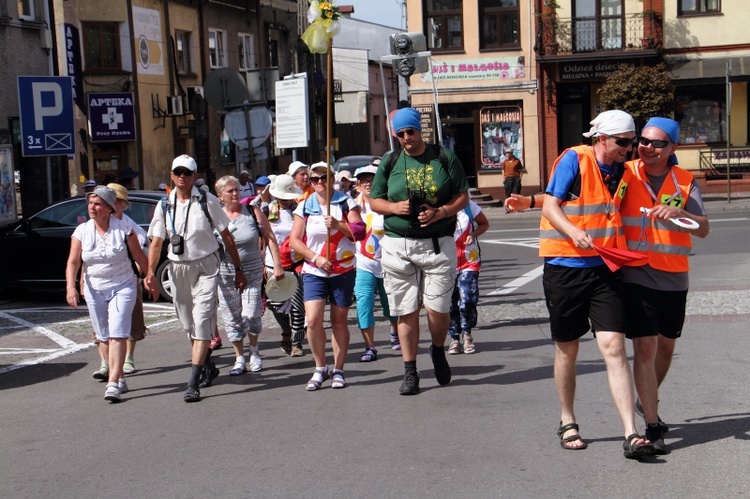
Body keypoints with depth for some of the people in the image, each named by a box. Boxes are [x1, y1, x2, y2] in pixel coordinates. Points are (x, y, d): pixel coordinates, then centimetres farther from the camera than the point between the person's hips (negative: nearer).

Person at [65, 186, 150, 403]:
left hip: (122, 287, -3)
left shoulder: (123, 228, -7)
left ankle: (113, 384, -16)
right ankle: (121, 378, 25)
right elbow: (73, 262, -6)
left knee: (117, 334, -13)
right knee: (105, 337, 9)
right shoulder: (82, 231, -1)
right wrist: (70, 287, -19)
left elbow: (139, 256, 1)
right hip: (95, 290, 3)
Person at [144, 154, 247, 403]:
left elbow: (227, 237, 1)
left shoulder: (207, 201, -3)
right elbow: (156, 242, 2)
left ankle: (193, 382, -15)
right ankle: (208, 366, 35)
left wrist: (238, 269, 0)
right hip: (178, 268, 4)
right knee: (188, 324, 13)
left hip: (205, 266, -4)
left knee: (201, 320, -13)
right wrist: (150, 273, -10)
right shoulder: (164, 206, 4)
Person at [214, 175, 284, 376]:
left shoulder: (253, 212, -1)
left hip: (252, 271, -1)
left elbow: (270, 238, 2)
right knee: (232, 319, 5)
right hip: (226, 274, 1)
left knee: (251, 315, -9)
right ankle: (239, 359, 18)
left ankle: (254, 350, 18)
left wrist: (277, 265, -4)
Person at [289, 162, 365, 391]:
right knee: (313, 320, -12)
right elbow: (295, 239, 2)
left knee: (339, 321, 3)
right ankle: (320, 368, 5)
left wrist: (338, 224, -19)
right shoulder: (304, 207, 7)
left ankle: (338, 370, 14)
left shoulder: (346, 203, 4)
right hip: (313, 271, 1)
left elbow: (360, 232, -4)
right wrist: (316, 258, -9)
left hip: (343, 270, -1)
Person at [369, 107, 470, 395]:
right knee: (406, 311, 2)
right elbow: (374, 200, 13)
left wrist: (439, 213, -12)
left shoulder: (444, 158, 5)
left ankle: (438, 351, 25)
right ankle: (410, 372, 12)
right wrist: (395, 207, -8)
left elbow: (463, 197, 5)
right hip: (397, 245, 2)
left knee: (437, 307, -6)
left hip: (437, 244, -1)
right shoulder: (390, 162, 9)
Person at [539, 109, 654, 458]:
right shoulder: (574, 160, -8)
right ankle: (567, 422, 29)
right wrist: (574, 232, -27)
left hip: (604, 269, 4)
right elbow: (550, 206, -10)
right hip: (565, 268, -3)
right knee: (567, 349, 9)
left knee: (614, 347, -7)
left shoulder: (621, 168, 9)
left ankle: (631, 434, -9)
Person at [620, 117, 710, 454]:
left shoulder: (685, 182, 3)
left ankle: (647, 403, 42)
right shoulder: (625, 175, -2)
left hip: (673, 278, 3)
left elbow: (704, 229, -8)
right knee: (645, 348, -10)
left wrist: (679, 213, -26)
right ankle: (652, 427, -3)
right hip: (636, 275, -3)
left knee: (666, 347, 17)